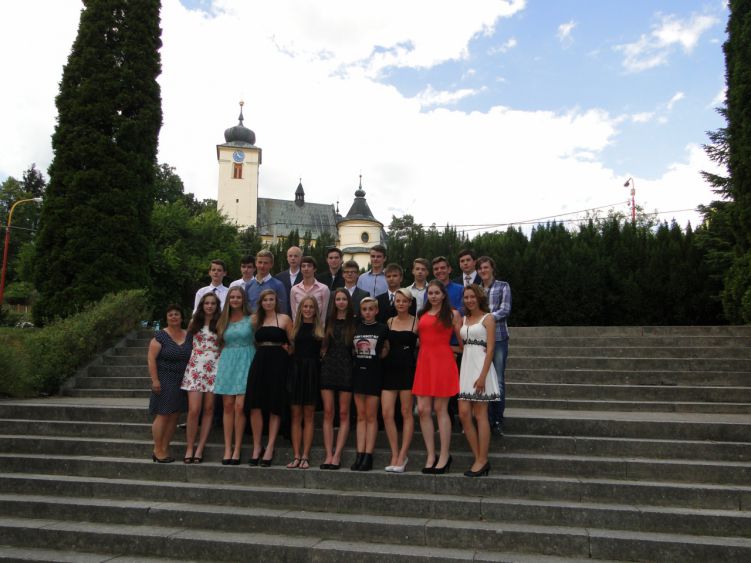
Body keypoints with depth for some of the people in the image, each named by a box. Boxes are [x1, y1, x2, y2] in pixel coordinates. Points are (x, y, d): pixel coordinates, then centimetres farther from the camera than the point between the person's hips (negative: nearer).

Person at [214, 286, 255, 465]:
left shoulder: (251, 319, 2)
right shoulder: (223, 321, 13)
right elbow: (221, 344, 20)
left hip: (245, 363, -3)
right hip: (227, 362, 4)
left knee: (239, 406, -9)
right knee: (227, 406, 1)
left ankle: (237, 449, -1)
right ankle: (227, 448, 5)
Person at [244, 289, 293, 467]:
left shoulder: (284, 319, 5)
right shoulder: (257, 320, 16)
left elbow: (293, 343, 4)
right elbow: (255, 343, 20)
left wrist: (286, 351, -6)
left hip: (277, 364, -3)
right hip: (259, 362, 4)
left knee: (275, 407, -1)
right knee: (255, 406, -3)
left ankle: (269, 449, 4)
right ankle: (257, 447, 7)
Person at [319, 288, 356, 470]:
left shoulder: (354, 322, 5)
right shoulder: (328, 321, 12)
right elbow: (323, 344, 16)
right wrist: (323, 355, 3)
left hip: (346, 369, -2)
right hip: (328, 368, 2)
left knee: (344, 414, 0)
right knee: (328, 413, 0)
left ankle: (337, 455, 3)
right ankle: (329, 454, 3)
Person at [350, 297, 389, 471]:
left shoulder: (382, 329, 0)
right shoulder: (356, 328, 9)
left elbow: (386, 349, 10)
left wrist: (381, 354, -4)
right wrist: (357, 354, 3)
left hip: (374, 373, -3)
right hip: (358, 372, 3)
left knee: (371, 416, 1)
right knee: (361, 416, 6)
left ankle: (368, 456, 3)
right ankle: (360, 455, 7)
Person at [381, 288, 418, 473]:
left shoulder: (416, 323, 0)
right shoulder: (389, 322, 11)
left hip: (407, 369, -3)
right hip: (389, 369, 3)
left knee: (406, 413, 2)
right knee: (386, 413, -3)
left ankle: (402, 456, 10)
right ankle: (395, 455, 7)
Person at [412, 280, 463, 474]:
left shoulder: (453, 314, 4)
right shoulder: (422, 315, 15)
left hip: (443, 362, -4)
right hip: (424, 362, 4)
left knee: (441, 409, -2)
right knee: (423, 409, 0)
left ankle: (444, 456, 8)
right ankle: (431, 456, 10)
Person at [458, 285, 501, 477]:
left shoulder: (487, 318, -3)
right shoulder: (463, 320, 15)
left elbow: (490, 349, -10)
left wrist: (482, 376, -16)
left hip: (480, 366, -6)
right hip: (465, 367, 6)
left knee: (480, 415, -2)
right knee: (464, 414, 1)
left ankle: (482, 460, 7)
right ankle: (478, 457, 13)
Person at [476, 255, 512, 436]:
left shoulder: (503, 286, 4)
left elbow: (505, 310, -6)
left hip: (499, 338, -3)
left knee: (498, 381, -1)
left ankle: (498, 421, 9)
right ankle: (488, 419, 13)